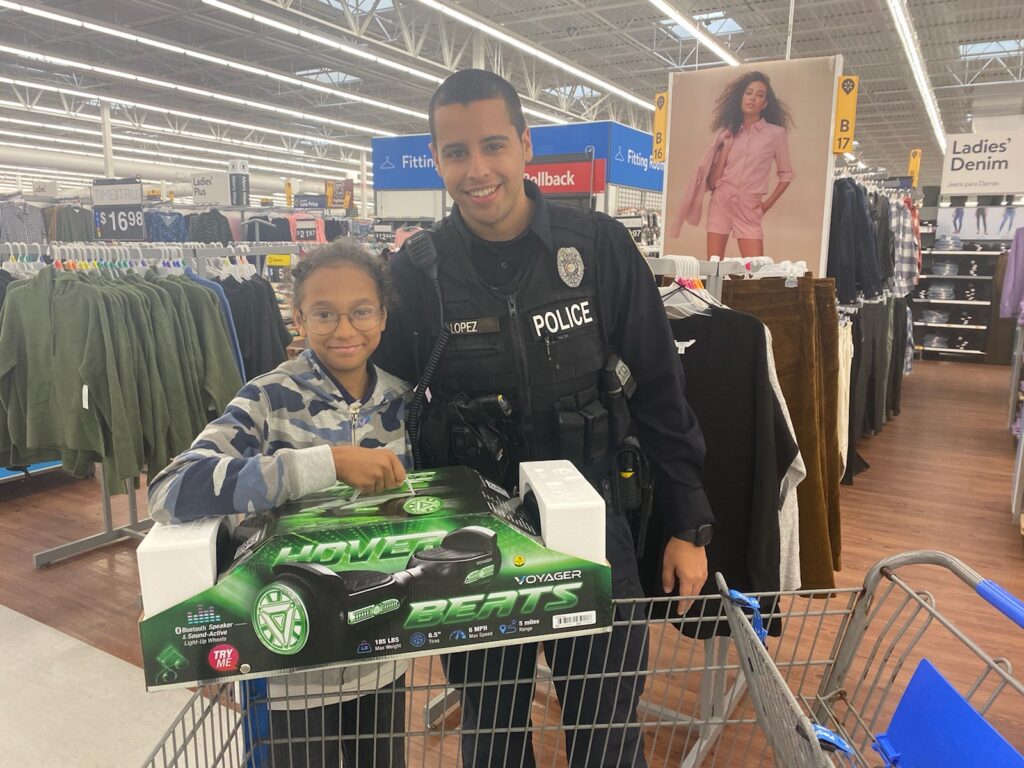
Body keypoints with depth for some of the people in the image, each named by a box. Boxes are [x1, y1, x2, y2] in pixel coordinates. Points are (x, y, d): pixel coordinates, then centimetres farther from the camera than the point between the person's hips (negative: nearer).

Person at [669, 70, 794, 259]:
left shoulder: (776, 133, 2)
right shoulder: (726, 132, 9)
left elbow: (786, 174, 10)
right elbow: (712, 181, 5)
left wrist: (768, 204, 2)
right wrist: (726, 149, -4)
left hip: (749, 209, -2)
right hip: (720, 203, 2)